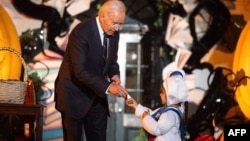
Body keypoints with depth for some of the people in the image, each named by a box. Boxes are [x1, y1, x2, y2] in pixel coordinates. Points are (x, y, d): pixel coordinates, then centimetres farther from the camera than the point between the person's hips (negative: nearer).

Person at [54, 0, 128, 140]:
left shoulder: (113, 33, -2)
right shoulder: (81, 32, -24)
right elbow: (80, 71, -30)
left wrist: (114, 75, -9)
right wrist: (108, 87, -36)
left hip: (96, 95, 6)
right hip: (74, 94, -6)